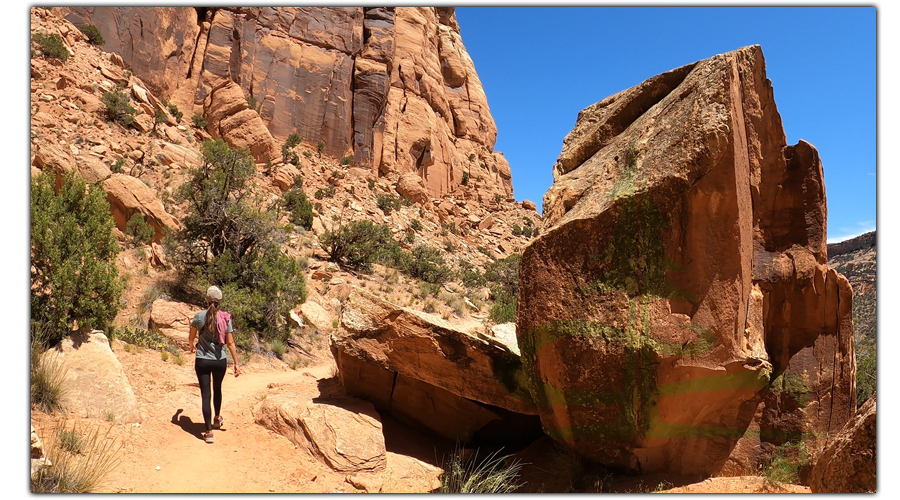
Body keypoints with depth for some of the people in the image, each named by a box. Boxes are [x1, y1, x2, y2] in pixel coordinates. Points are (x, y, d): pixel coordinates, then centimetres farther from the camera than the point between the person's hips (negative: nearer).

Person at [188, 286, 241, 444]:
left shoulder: (199, 316, -8)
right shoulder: (225, 318, -7)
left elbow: (191, 338, 7)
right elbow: (230, 343, -7)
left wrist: (192, 347, 30)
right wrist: (236, 364, -1)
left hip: (202, 361, -2)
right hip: (220, 361, 2)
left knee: (205, 394, 3)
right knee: (217, 389, 25)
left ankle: (209, 432, 2)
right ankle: (217, 418, 45)